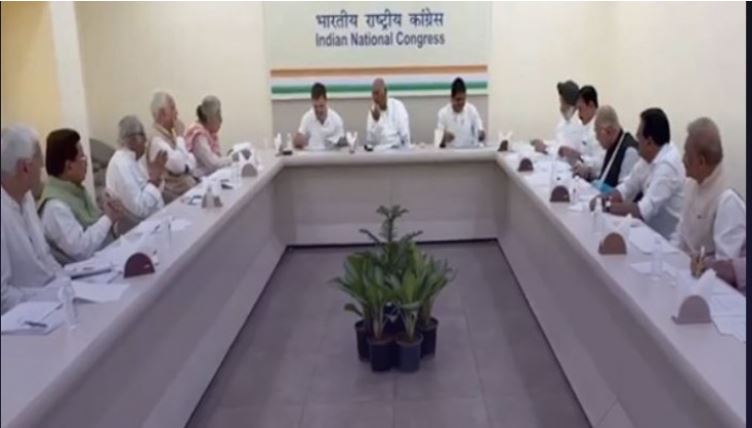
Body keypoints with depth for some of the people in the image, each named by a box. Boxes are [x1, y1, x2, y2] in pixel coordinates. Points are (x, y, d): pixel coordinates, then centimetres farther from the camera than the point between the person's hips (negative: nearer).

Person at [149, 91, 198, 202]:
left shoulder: (171, 134, 12)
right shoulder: (156, 140, -15)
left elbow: (192, 166, 11)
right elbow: (179, 167, -27)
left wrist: (185, 167, -13)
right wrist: (180, 136, -16)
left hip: (190, 188, 8)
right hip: (175, 197, -8)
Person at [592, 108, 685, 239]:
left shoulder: (667, 165, -22)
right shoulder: (648, 157, 3)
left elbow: (646, 209, -25)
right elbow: (627, 188, 9)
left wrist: (608, 206, -17)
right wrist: (603, 198, -9)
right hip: (651, 230, 7)